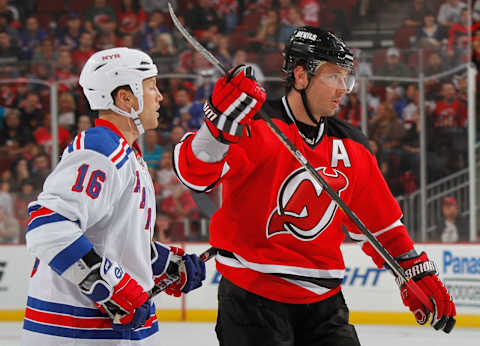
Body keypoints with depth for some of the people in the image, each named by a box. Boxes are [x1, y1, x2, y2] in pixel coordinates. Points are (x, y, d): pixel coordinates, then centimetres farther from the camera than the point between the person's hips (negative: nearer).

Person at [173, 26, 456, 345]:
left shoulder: (352, 148, 10)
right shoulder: (259, 127, -11)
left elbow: (379, 221, 19)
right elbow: (195, 173, -25)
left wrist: (418, 275, 15)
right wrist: (221, 123, -43)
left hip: (322, 300, 6)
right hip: (253, 296, -6)